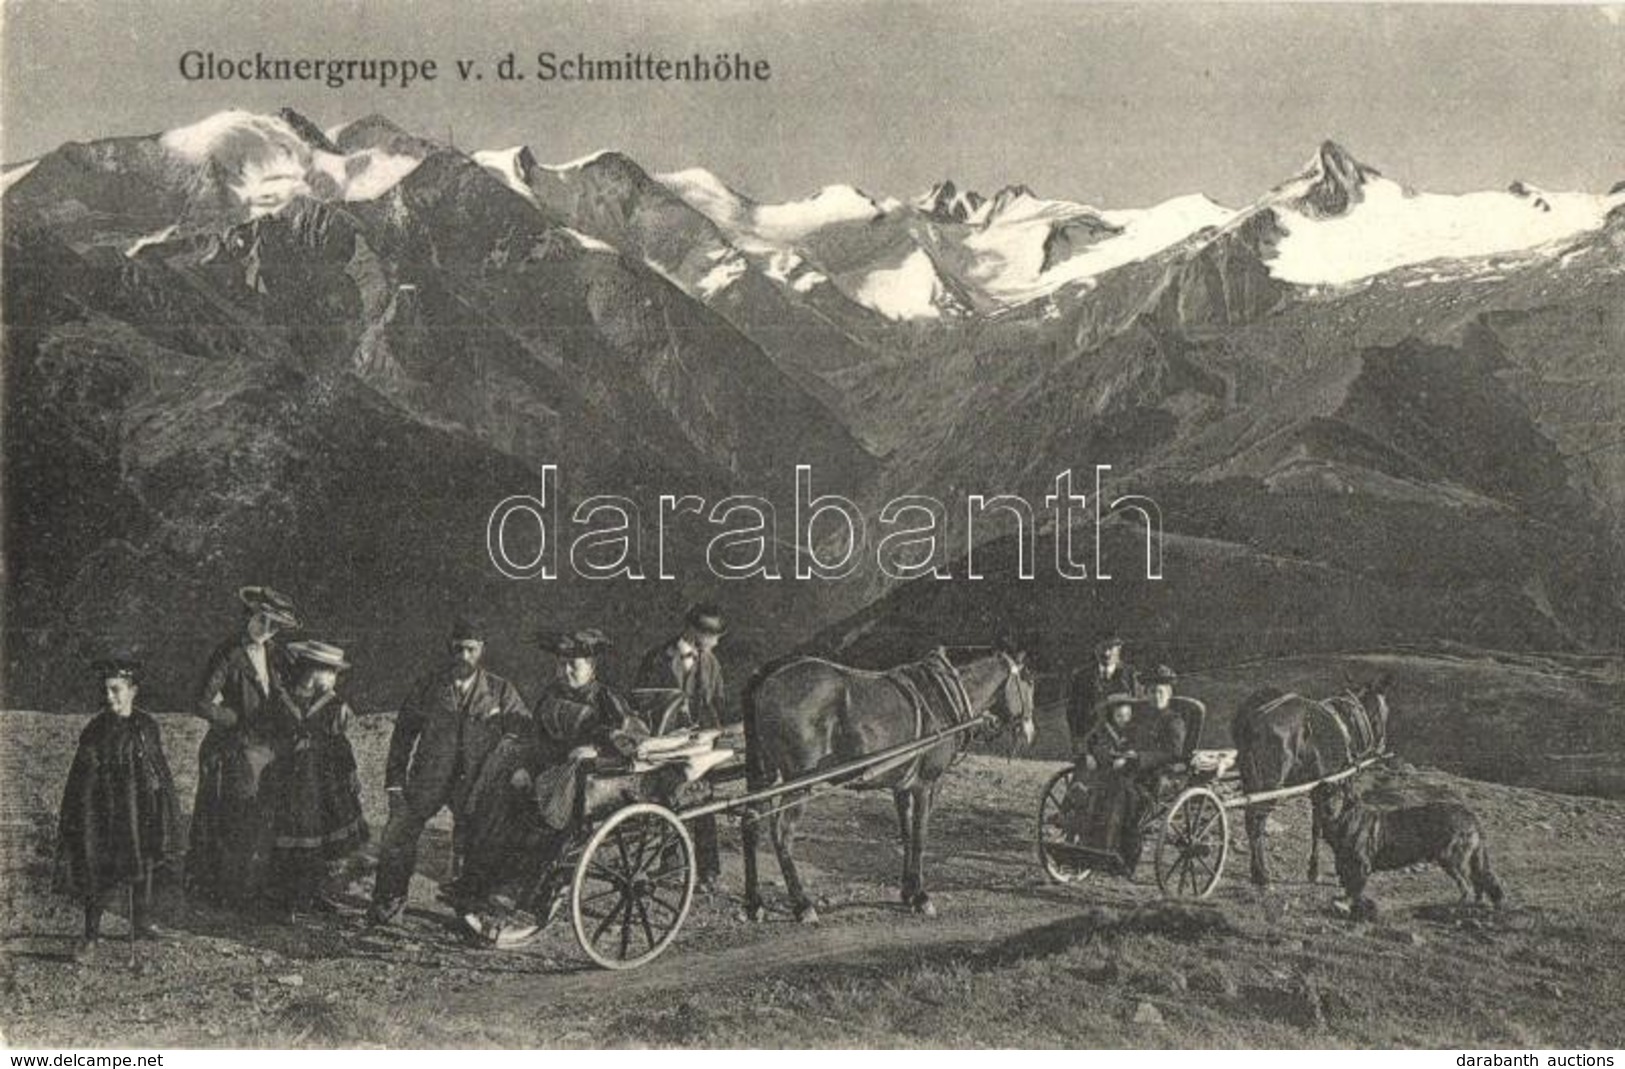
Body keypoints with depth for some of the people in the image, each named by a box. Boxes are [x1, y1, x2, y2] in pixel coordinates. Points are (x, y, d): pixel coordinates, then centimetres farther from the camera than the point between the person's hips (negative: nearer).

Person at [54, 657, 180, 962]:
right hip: (105, 808, -4)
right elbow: (83, 778, -8)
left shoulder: (147, 726, 2)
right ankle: (90, 935, 5)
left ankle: (141, 923, 27)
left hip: (143, 805, 4)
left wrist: (168, 802, 12)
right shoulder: (95, 730, -7)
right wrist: (79, 820, -13)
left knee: (144, 865, 12)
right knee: (101, 871, -4)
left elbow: (160, 766, 11)